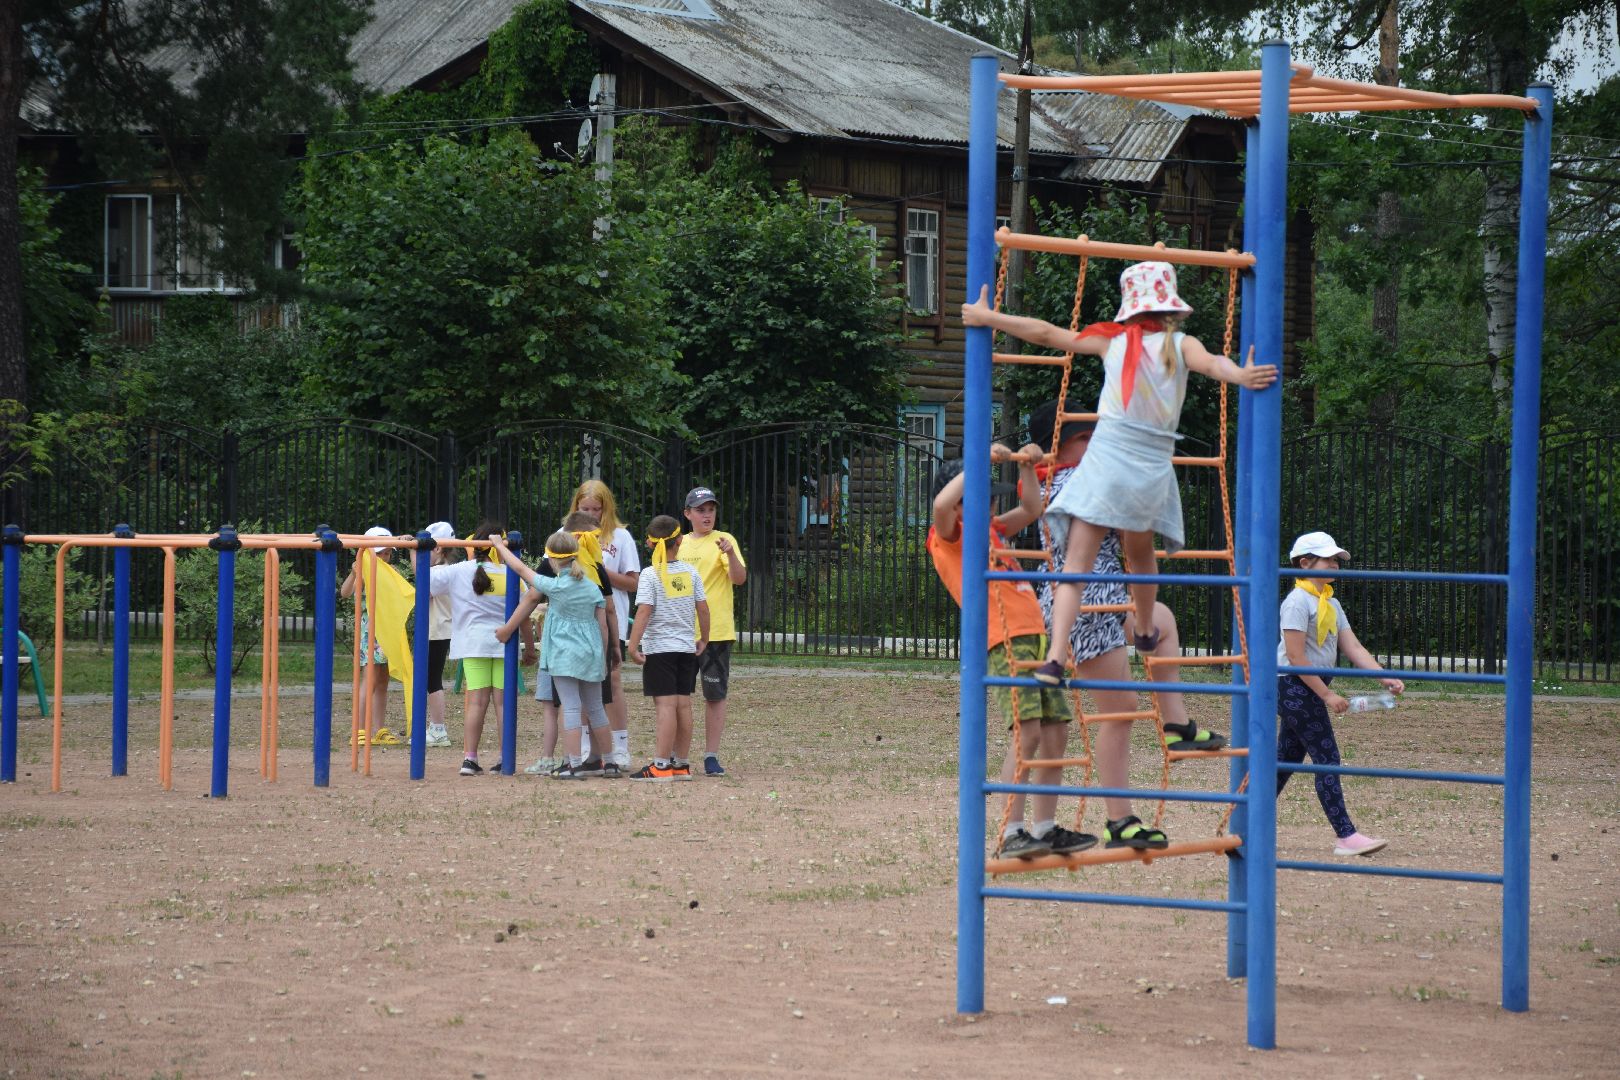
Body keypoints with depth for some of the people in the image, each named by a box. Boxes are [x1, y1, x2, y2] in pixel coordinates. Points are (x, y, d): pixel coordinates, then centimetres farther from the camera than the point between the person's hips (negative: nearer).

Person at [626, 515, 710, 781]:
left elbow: (643, 612, -16)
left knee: (665, 704, -9)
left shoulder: (651, 576, -9)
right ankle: (682, 764, 13)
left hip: (659, 648, -5)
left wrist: (633, 645, -16)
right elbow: (702, 607, 8)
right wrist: (704, 639, 21)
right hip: (686, 647, 5)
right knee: (683, 704, 8)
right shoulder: (691, 572, 5)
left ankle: (660, 765, -11)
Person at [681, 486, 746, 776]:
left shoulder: (723, 541, -3)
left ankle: (712, 756, 2)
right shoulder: (680, 544, 13)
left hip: (715, 631, -5)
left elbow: (739, 578, -15)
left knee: (715, 695, -3)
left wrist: (730, 554, -33)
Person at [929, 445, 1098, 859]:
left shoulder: (990, 529, 24)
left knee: (1055, 734, 6)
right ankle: (1011, 834, -20)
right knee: (1027, 732, -19)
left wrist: (1027, 467, 19)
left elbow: (1031, 510, 34)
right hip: (1005, 639, -9)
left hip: (1035, 636, 9)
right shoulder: (947, 536, 1)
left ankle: (1046, 829, 15)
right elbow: (942, 504, -21)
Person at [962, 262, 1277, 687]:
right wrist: (1242, 376, -39)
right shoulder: (1180, 345, 1)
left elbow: (1045, 334, 7)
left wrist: (987, 317, 16)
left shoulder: (1113, 341, 5)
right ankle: (1145, 632, 50)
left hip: (1107, 460, -1)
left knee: (1076, 565, -7)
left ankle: (1055, 657, -23)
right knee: (1140, 553, 28)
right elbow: (1210, 363, -21)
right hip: (1153, 469, 1)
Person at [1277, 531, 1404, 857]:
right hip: (1295, 687, -10)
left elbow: (1354, 649, 10)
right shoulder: (1298, 601, -13)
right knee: (1327, 759, -11)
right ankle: (1345, 836, -12)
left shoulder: (1331, 604, 15)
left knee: (1287, 759, 11)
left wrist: (1386, 678, -4)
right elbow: (1295, 656, -18)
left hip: (1313, 687, 10)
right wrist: (1327, 695, -19)